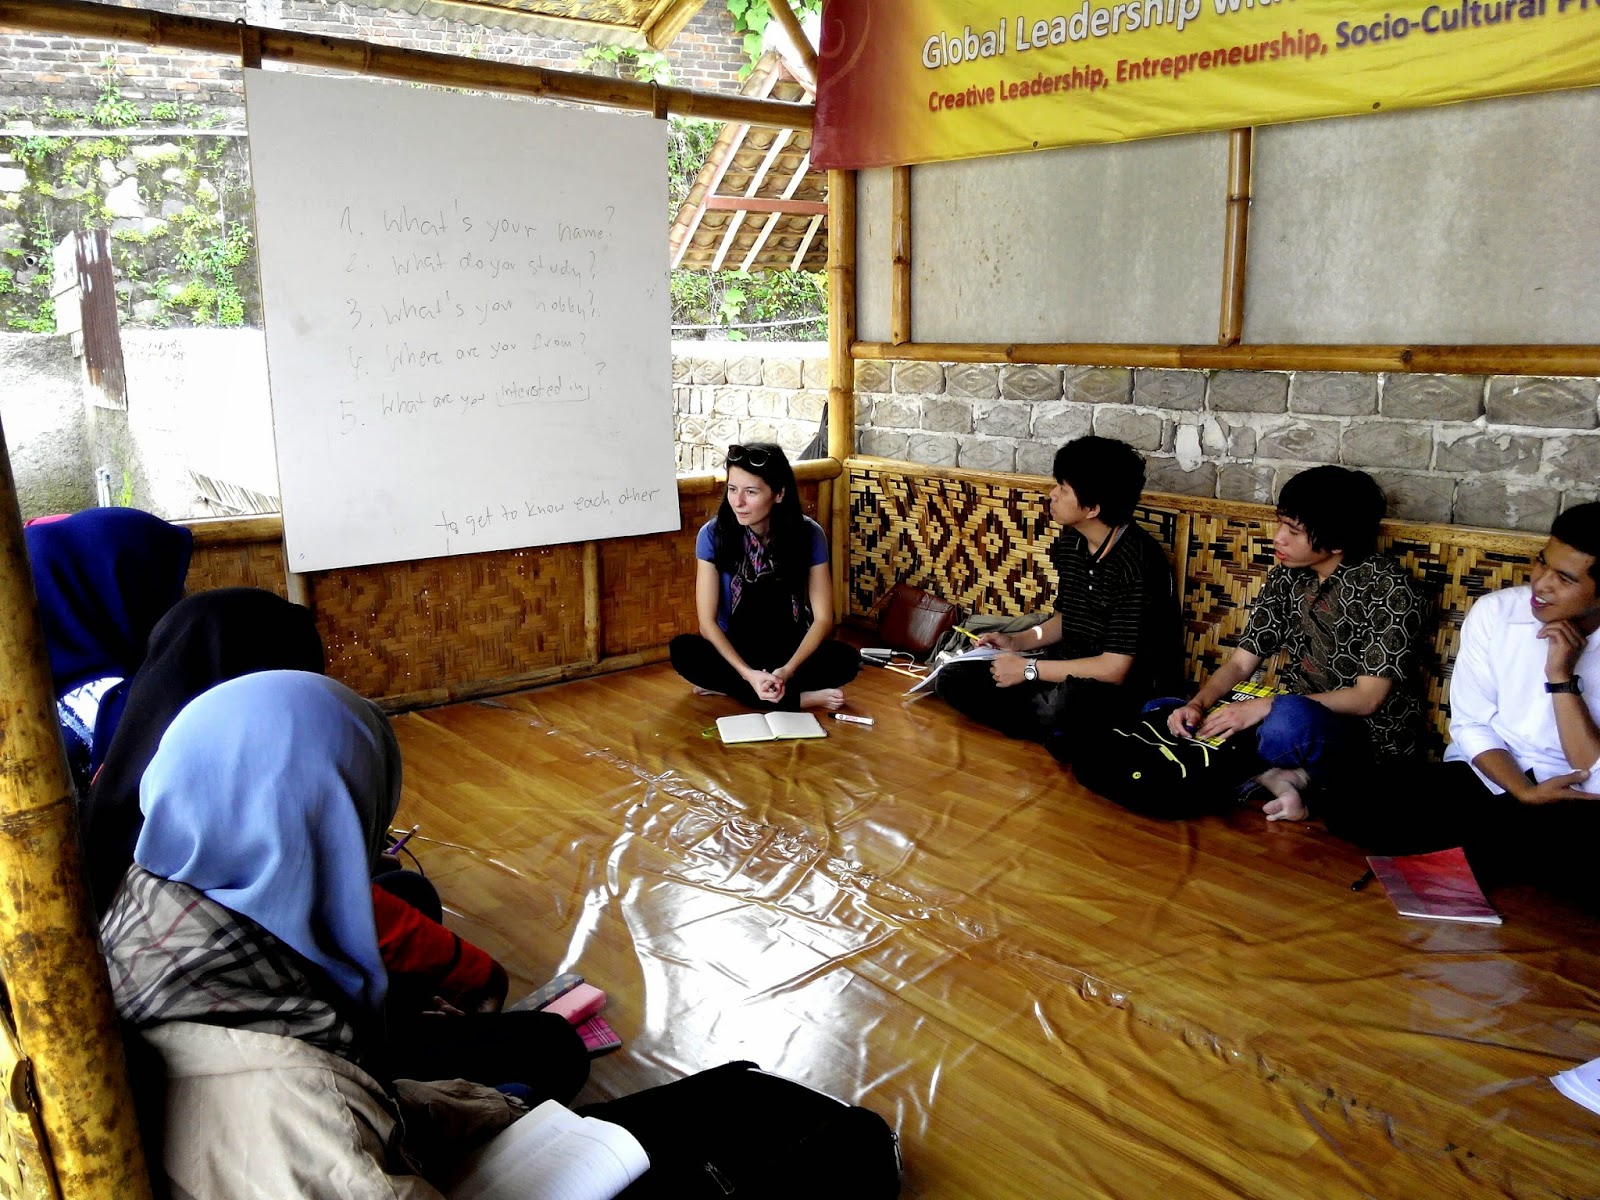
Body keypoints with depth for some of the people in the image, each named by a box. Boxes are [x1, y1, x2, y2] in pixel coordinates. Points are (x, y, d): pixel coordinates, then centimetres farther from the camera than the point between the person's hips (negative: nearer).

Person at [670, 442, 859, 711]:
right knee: (683, 650, -31)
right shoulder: (713, 534, -14)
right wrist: (748, 674, -30)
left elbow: (823, 618, -13)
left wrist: (786, 671, -28)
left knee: (846, 659, -28)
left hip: (790, 650, 0)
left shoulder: (808, 534, -13)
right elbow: (707, 621, -16)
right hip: (734, 650, 0)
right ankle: (800, 698, -26)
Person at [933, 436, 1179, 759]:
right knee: (952, 680, -2)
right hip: (1070, 674, 8)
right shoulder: (1070, 543, 1)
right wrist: (1017, 641, 0)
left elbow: (1116, 669, -24)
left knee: (1063, 704, -42)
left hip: (1127, 686, -8)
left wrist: (1029, 669, -18)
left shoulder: (1137, 563, -24)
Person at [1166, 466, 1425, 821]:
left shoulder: (1388, 585, -15)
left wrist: (1267, 705, -27)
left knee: (1291, 717, -43)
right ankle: (1274, 777, -17)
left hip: (1372, 736, -8)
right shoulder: (1286, 577, 5)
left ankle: (1252, 774, -12)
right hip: (1298, 723, 8)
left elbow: (1368, 698, -19)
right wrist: (1197, 705, -15)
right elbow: (1240, 663, 5)